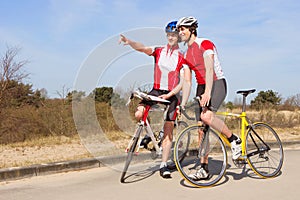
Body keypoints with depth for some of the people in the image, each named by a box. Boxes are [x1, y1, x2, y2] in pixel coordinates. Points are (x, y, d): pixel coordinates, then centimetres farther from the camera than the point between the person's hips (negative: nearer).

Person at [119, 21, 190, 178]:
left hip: (171, 95, -1)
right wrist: (129, 42, -35)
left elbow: (183, 82, -9)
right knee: (139, 114, -23)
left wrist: (169, 94, -23)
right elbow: (143, 48, -15)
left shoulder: (182, 58, -1)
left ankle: (164, 165, 7)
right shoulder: (158, 51, 5)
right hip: (156, 91, 2)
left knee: (168, 131, -1)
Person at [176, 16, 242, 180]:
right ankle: (204, 169, 7)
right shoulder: (186, 54, 13)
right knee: (201, 128, 2)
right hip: (201, 87, 7)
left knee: (206, 116, -33)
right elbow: (187, 81, 12)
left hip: (217, 83, -7)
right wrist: (183, 103, 4)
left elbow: (209, 69, -22)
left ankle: (234, 140, -11)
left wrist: (208, 92, -34)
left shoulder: (205, 44, -9)